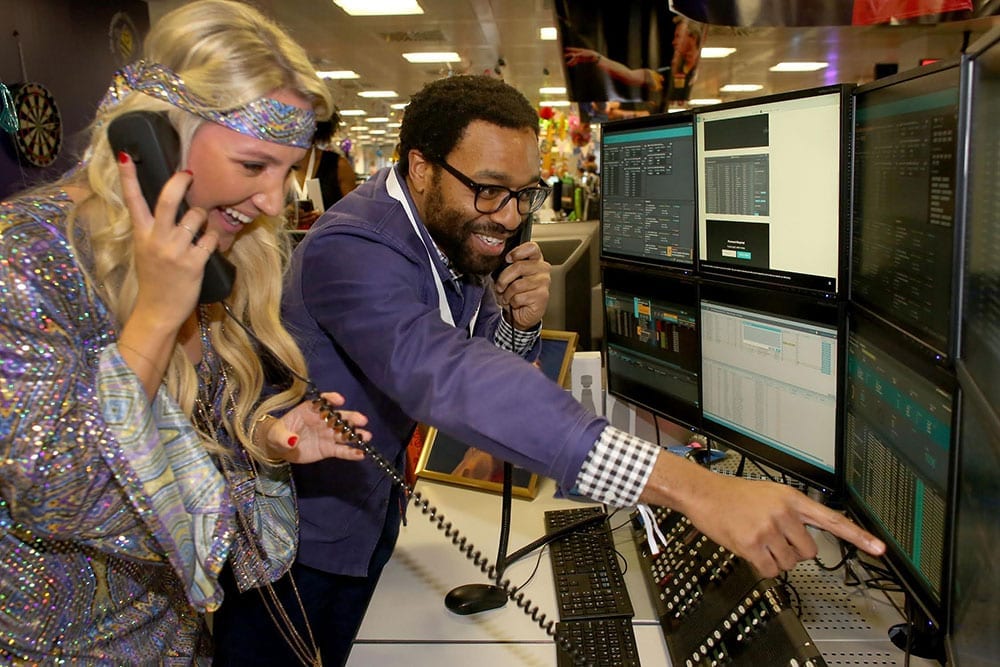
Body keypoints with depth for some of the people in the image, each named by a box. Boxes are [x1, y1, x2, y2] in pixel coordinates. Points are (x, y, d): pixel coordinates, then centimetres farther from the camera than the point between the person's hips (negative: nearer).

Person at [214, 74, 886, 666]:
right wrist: (689, 485, -57)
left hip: (369, 510, 6)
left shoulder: (454, 232, -8)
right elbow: (445, 374, -50)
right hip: (296, 532, -6)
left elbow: (486, 360, 2)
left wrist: (519, 323, -24)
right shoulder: (352, 249, -33)